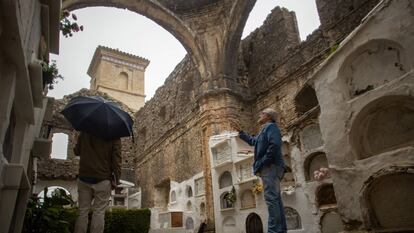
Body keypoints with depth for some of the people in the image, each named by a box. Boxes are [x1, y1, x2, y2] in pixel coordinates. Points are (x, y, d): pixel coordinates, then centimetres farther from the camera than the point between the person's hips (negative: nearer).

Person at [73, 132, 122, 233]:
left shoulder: (84, 132, 7)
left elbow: (76, 151, 17)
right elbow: (116, 158, -9)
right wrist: (116, 179, -6)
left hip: (84, 177, 3)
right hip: (103, 179, -3)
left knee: (82, 211, 8)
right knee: (99, 212, 0)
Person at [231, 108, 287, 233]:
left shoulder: (271, 126, -3)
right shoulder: (266, 129, 26)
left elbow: (275, 145, -20)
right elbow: (253, 141, 42)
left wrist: (262, 163, -19)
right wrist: (240, 131, 40)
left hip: (270, 167, -10)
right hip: (270, 168, 10)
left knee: (271, 198, -15)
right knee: (275, 198, 9)